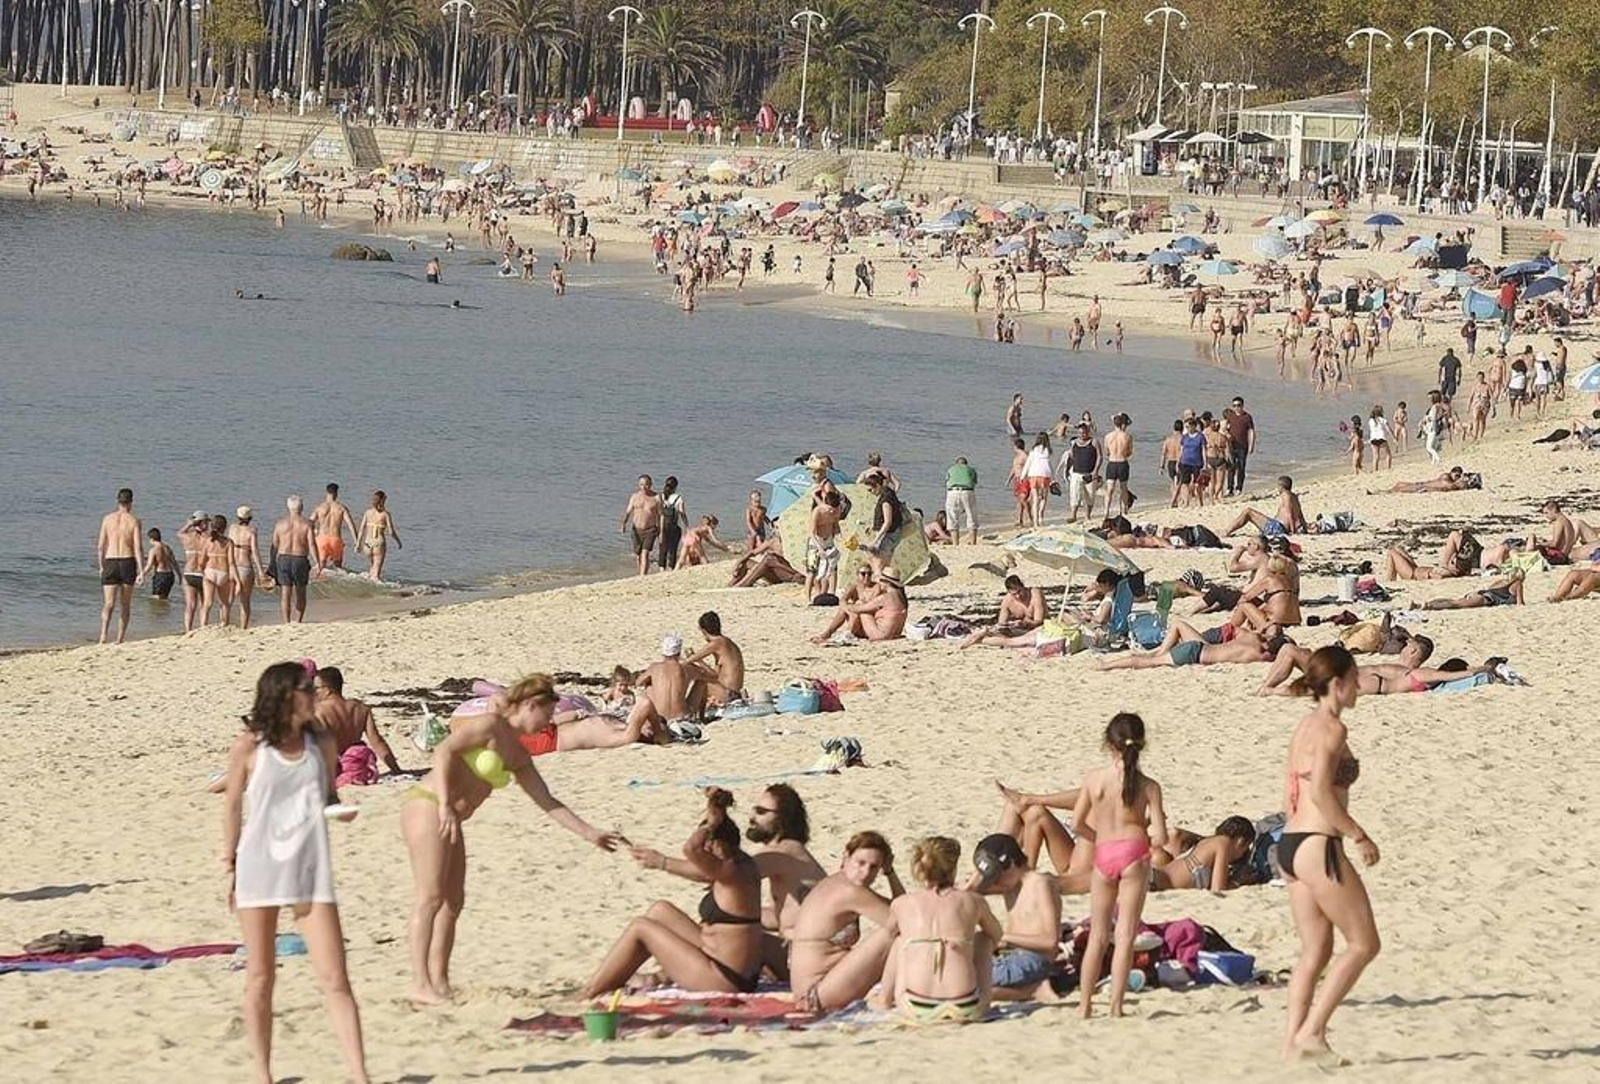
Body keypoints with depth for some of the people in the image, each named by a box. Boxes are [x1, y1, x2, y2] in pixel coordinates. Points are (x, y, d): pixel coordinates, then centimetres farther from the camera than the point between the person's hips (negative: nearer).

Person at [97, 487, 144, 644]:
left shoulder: (107, 519, 3)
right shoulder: (134, 521, -3)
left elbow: (100, 546, 4)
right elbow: (138, 548, -9)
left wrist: (101, 566, 17)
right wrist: (141, 571, -8)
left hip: (110, 562, 1)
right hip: (128, 563, -1)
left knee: (109, 604, -7)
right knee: (125, 604, 13)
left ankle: (103, 635, -28)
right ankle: (120, 640, 16)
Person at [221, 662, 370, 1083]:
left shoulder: (321, 745, 7)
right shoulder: (250, 747, -2)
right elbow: (233, 806, 4)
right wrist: (230, 865, 5)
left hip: (310, 869, 2)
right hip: (260, 867, -2)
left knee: (334, 978, -6)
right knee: (260, 976, 7)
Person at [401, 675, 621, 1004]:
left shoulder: (518, 755, 18)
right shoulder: (490, 725, -8)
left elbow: (547, 802, 24)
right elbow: (444, 750, -20)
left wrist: (589, 834, 20)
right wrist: (445, 804, -28)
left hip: (449, 820, 10)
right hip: (426, 804, -10)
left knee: (453, 901, 6)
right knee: (432, 898, -14)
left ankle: (439, 982, 8)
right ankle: (420, 984, -17)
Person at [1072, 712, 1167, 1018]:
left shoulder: (1094, 778, -2)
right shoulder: (1147, 786, -7)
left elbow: (1077, 825, 4)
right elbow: (1160, 837, -9)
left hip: (1103, 855, 2)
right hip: (1134, 853, -2)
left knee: (1097, 935, 13)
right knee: (1126, 933, 2)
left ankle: (1085, 1004, 14)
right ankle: (1116, 1005, -2)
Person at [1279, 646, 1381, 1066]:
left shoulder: (1305, 727, 16)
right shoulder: (1331, 728, -11)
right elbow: (1321, 792, -21)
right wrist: (1359, 835, -14)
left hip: (1291, 841, 9)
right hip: (1317, 845, -9)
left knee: (1316, 950, 13)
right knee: (1363, 942, -2)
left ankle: (1294, 1040, 9)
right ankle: (1310, 1032, -7)